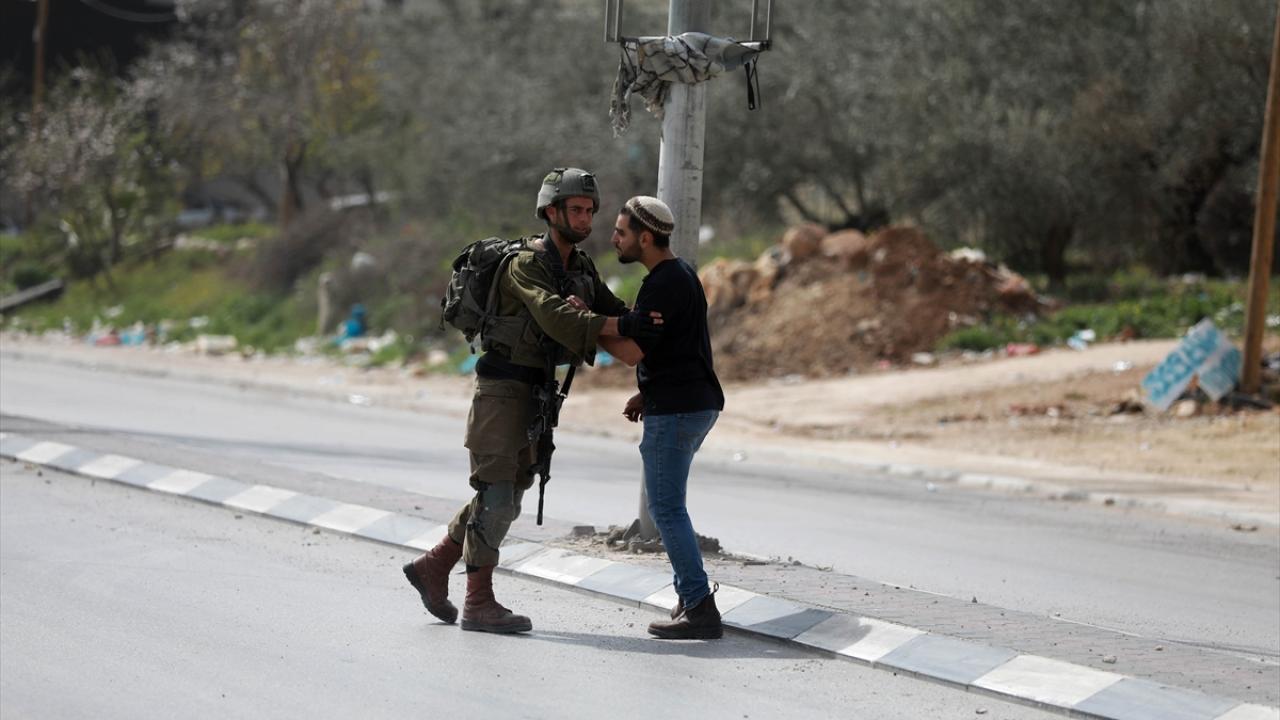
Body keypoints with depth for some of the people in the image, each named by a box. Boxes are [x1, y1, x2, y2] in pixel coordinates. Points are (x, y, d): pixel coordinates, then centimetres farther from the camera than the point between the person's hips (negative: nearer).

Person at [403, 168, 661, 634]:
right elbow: (554, 316, -30)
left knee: (505, 498, 12)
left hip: (532, 394, 9)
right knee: (497, 495, -9)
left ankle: (433, 567, 24)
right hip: (502, 389, -9)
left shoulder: (581, 269, 12)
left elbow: (613, 313, 8)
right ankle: (479, 603, -5)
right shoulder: (526, 264, -15)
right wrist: (622, 326, -37)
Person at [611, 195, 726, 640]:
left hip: (676, 410, -10)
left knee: (666, 508, -8)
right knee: (667, 505, 17)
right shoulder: (682, 275, 16)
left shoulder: (664, 284, -17)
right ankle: (691, 595, 18)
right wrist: (647, 393, 17)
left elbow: (632, 348, -20)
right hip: (695, 403, 10)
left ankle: (699, 608, -11)